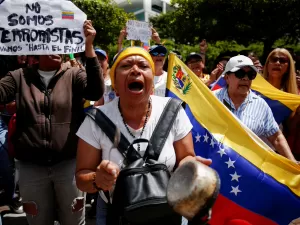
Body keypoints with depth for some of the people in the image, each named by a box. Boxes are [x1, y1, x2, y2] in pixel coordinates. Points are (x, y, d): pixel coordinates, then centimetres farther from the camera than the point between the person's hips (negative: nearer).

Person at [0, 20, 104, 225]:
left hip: (69, 163, -1)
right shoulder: (20, 77, 3)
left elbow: (96, 91, -18)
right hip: (30, 166, 1)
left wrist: (89, 47, -27)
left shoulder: (74, 76, -1)